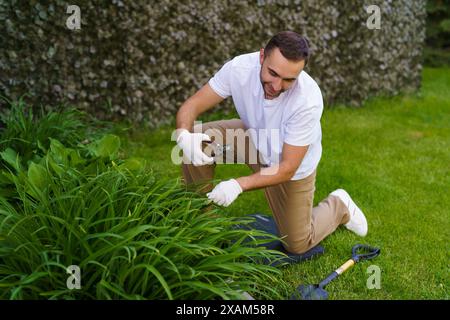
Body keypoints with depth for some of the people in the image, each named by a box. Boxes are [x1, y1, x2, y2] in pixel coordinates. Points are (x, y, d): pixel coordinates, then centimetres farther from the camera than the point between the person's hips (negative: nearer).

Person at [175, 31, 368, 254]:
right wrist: (184, 135, -47)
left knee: (297, 245, 4)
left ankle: (338, 205, 33)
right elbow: (191, 105, -24)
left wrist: (239, 184, -46)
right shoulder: (240, 67, -30)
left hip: (293, 163, -3)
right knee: (197, 141, -23)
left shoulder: (309, 100, -38)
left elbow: (287, 168, -32)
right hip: (254, 137, 3)